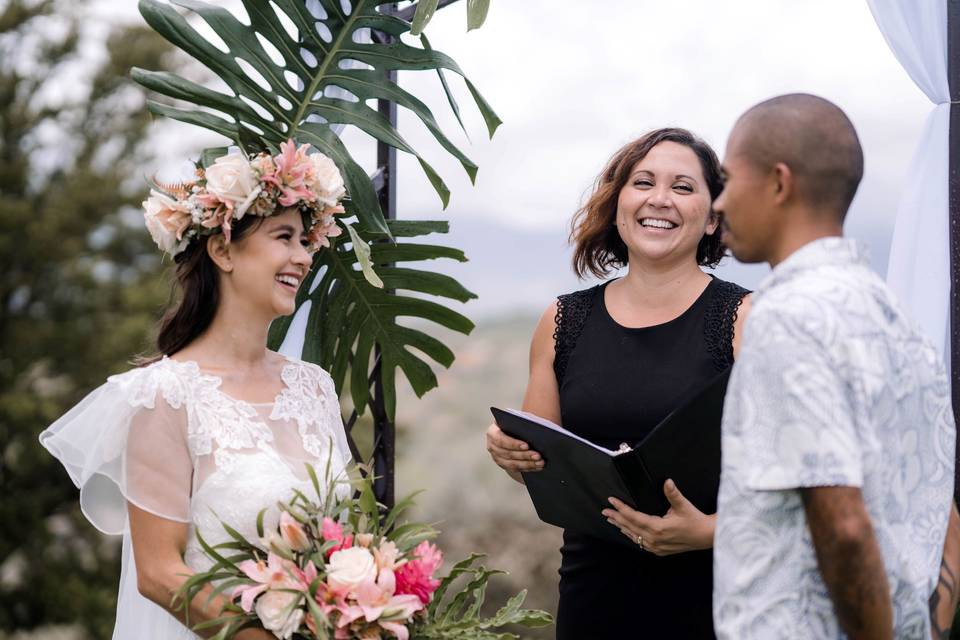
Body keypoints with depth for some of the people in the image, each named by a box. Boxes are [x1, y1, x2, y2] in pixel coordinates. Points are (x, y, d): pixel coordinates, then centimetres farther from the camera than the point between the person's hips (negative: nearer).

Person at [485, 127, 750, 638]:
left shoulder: (745, 319, -6)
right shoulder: (564, 322, 5)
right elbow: (543, 466, 15)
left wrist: (708, 530, -25)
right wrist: (510, 453, -7)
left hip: (710, 596, -3)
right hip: (593, 595, 3)